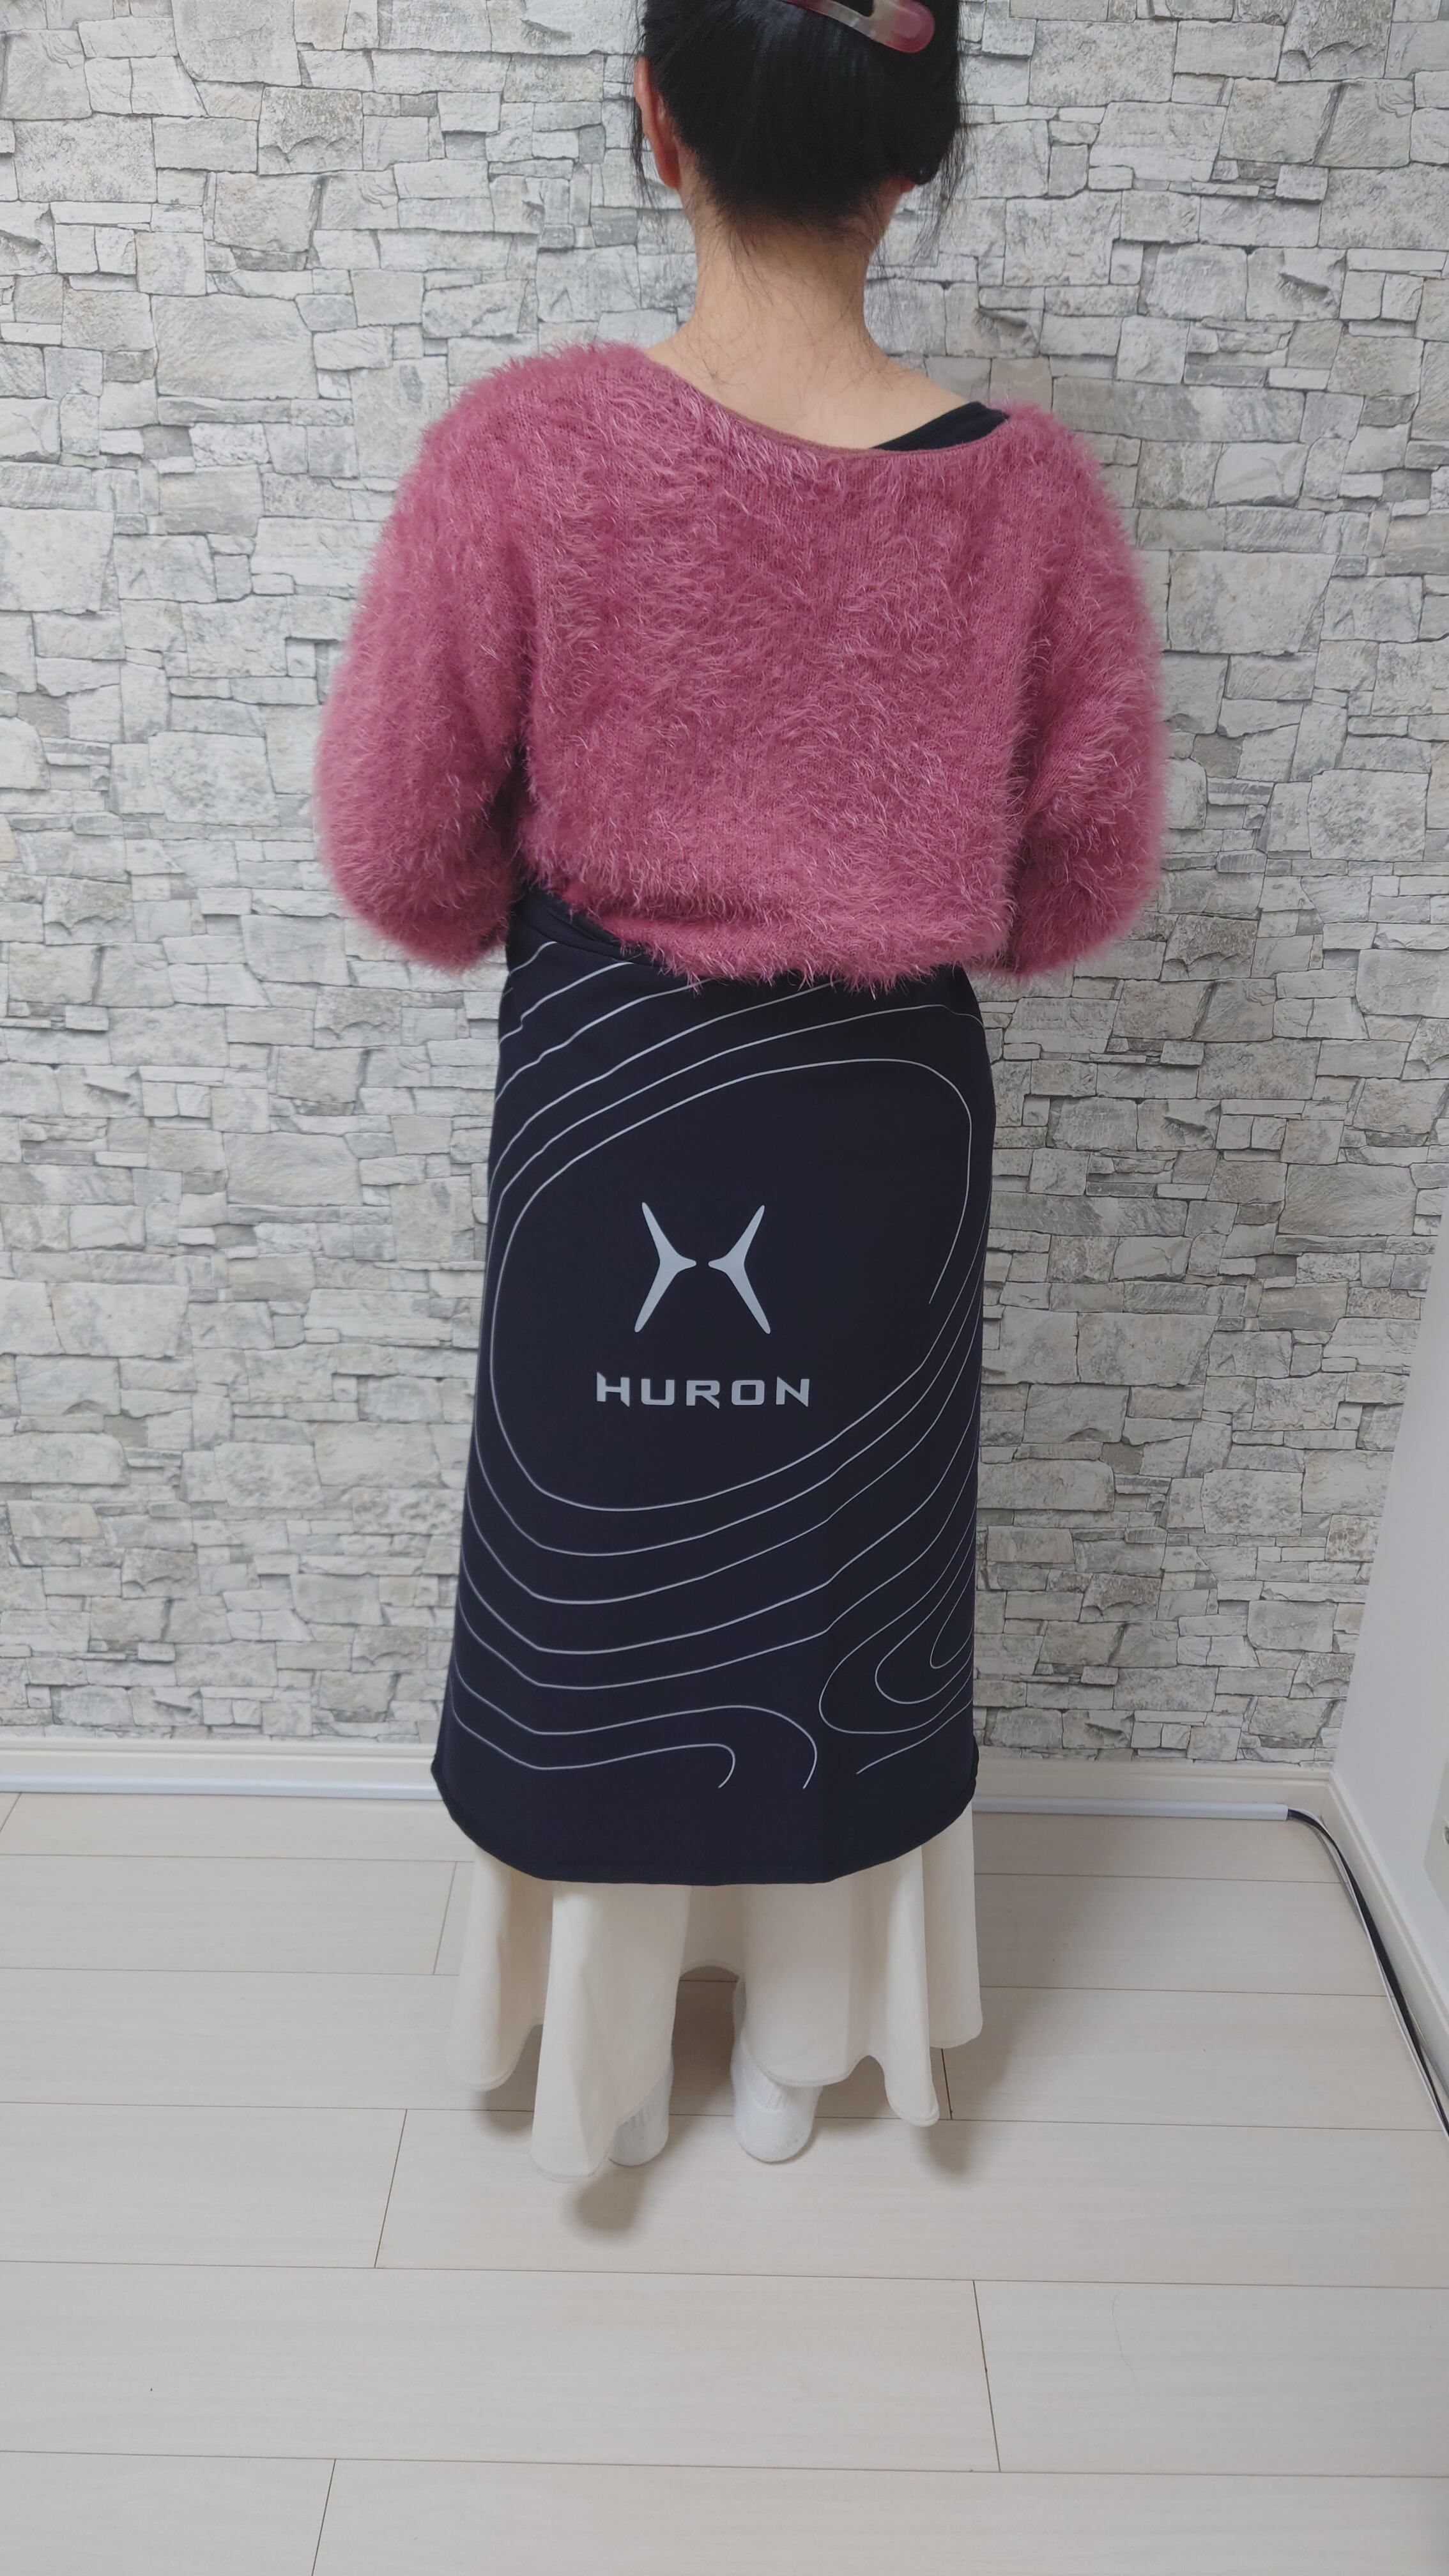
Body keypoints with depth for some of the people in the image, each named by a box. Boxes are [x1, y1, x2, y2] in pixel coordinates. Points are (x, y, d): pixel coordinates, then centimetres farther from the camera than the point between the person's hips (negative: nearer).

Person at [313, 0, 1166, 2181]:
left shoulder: (530, 447, -17)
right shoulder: (1025, 489, -12)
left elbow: (400, 850, -10)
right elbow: (1085, 878, -3)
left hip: (602, 1117, -1)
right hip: (880, 1127, 2)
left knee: (595, 1580, 19)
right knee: (834, 1572, 21)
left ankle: (599, 2062, 42)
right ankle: (800, 2041, 44)